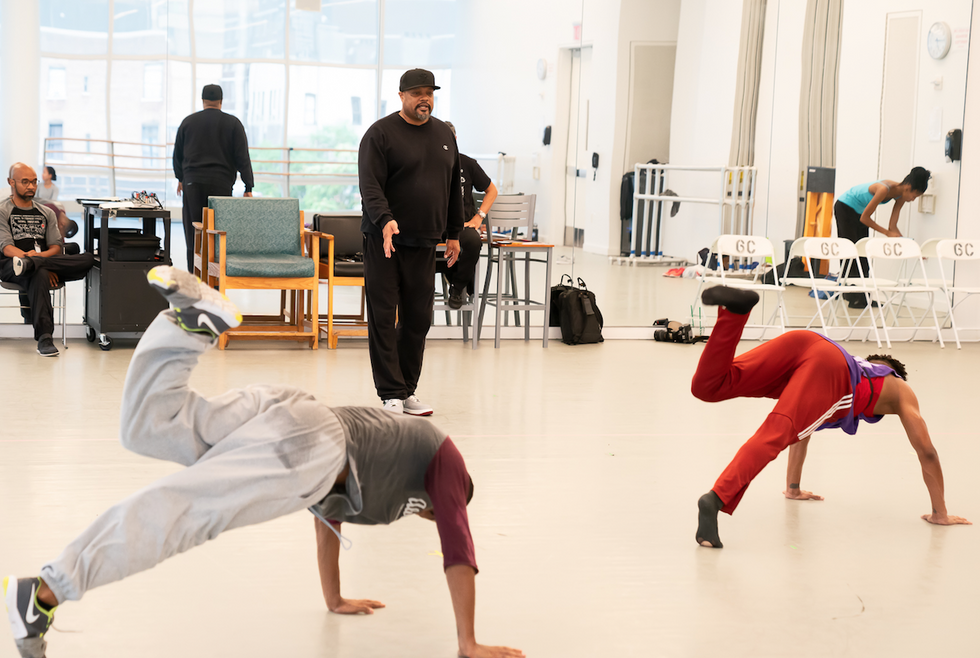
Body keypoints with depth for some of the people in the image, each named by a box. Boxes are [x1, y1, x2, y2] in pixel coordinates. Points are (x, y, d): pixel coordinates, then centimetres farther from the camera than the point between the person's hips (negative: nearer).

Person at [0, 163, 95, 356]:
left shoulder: (46, 213, 26)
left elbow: (57, 246, 14)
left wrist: (39, 256, -12)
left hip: (48, 260, 5)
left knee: (88, 259, -24)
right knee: (40, 275, -42)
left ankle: (29, 264, -45)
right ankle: (44, 338, -52)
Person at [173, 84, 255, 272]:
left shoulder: (188, 122, 8)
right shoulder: (233, 123, 2)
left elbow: (177, 154, 17)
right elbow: (242, 158, -2)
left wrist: (180, 177, 33)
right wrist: (248, 188, 1)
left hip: (193, 183, 1)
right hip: (221, 184, -1)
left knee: (193, 234, 2)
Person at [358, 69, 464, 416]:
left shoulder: (444, 134, 15)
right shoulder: (381, 133, -4)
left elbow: (453, 188, 20)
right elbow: (370, 185, -13)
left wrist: (454, 233, 18)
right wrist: (385, 220, -29)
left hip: (424, 243, 5)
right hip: (385, 241, -5)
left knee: (418, 321, 6)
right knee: (383, 319, -4)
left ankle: (408, 391, 15)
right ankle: (391, 395, -1)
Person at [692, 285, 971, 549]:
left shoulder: (855, 368, 51)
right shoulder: (901, 390, 38)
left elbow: (801, 428, 54)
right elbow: (927, 452, 34)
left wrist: (793, 488, 59)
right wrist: (940, 514, 40)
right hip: (829, 368, -4)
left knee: (707, 386, -15)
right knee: (772, 437, -23)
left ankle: (736, 307, -39)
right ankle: (717, 499, -47)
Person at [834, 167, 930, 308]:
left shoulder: (900, 196, -10)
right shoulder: (884, 189, -34)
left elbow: (893, 226, -8)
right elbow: (864, 218, -27)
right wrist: (888, 233, -25)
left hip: (859, 211, 8)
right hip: (845, 208, -8)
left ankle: (862, 297, 3)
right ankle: (854, 298, -8)